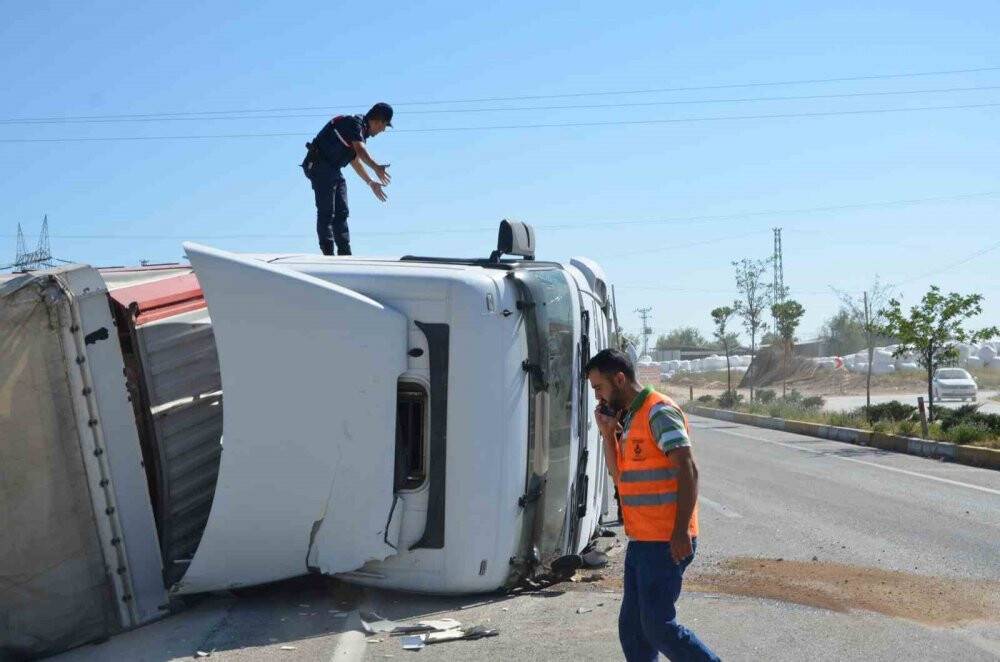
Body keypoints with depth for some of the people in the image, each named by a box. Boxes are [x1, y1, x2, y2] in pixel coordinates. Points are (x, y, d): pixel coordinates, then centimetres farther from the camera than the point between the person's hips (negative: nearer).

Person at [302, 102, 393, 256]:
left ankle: (344, 253, 14)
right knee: (326, 211, -13)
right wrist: (376, 167, -48)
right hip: (319, 165, -10)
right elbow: (360, 150, -33)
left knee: (341, 212, 10)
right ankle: (328, 252, -14)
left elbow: (355, 160, 29)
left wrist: (371, 182, 31)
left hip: (332, 169, 10)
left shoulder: (362, 131, 17)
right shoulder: (355, 123, -14)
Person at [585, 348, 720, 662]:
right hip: (641, 540, 9)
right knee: (631, 627, 11)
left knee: (658, 625, -7)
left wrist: (681, 531, -24)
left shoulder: (659, 411, -13)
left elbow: (688, 470, -19)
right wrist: (608, 434, 5)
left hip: (666, 542, -9)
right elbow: (619, 476, 19)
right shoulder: (628, 418, 16)